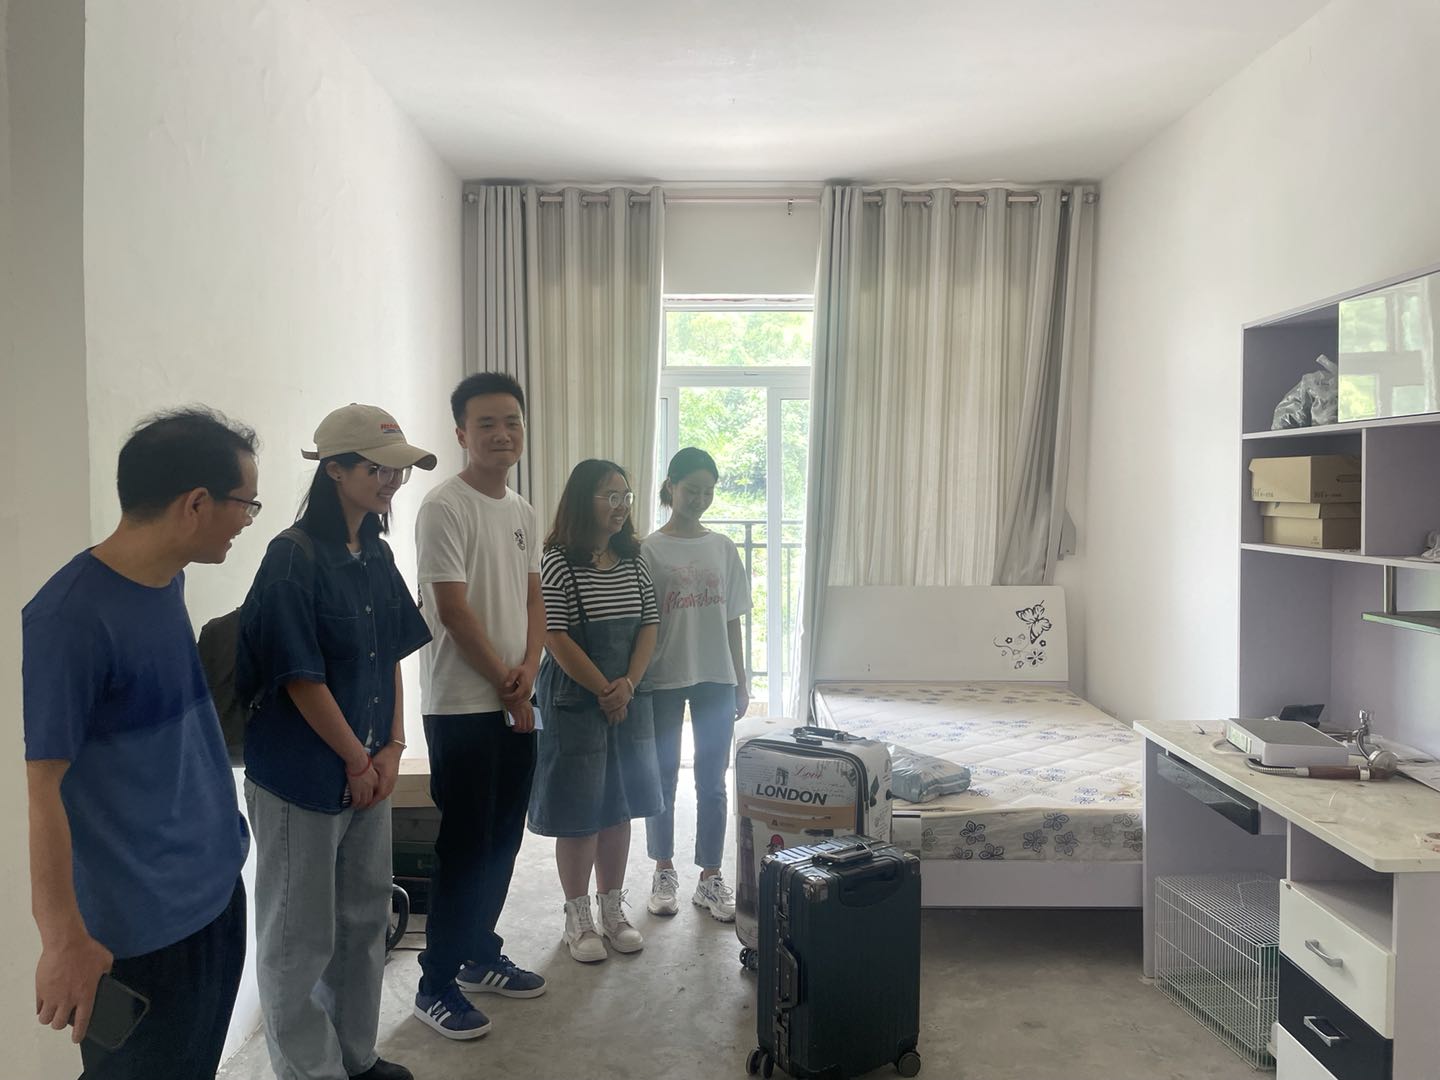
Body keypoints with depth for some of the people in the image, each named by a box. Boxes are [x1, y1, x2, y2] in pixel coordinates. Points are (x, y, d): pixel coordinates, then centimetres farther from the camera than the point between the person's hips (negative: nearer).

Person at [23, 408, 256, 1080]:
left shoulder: (168, 582, 2)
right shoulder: (70, 617, -24)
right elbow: (37, 785, -23)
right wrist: (65, 939, -21)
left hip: (216, 888, 8)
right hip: (138, 925, -8)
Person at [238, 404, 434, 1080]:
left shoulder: (376, 555, 6)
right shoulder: (295, 557, -17)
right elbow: (301, 677, -18)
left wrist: (392, 747, 1)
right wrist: (359, 760, -10)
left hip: (369, 773, 8)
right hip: (302, 779, -8)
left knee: (365, 917, 19)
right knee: (300, 936, 8)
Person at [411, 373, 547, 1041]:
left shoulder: (523, 513, 12)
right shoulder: (445, 508, -13)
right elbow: (454, 611, -16)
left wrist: (529, 670, -5)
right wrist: (506, 683, -10)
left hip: (516, 706, 8)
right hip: (463, 707, -8)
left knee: (502, 841, 16)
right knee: (463, 848, 0)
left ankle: (481, 955, 32)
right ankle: (436, 986, 15)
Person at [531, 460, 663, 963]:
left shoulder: (633, 563, 7)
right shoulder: (558, 563, -12)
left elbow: (648, 626, 6)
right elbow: (555, 638, -15)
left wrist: (628, 685, -8)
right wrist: (603, 691, -12)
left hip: (628, 699, 6)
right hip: (574, 700, -6)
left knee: (619, 807, 13)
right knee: (579, 812, 3)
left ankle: (613, 909, 27)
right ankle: (578, 917, 19)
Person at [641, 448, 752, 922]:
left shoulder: (723, 548, 5)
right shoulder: (649, 550, -5)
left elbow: (733, 621, 8)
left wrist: (741, 682, 7)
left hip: (715, 679, 3)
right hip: (664, 679, -3)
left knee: (712, 783, 8)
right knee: (663, 779, 9)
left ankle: (710, 878, 20)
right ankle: (664, 872, 25)